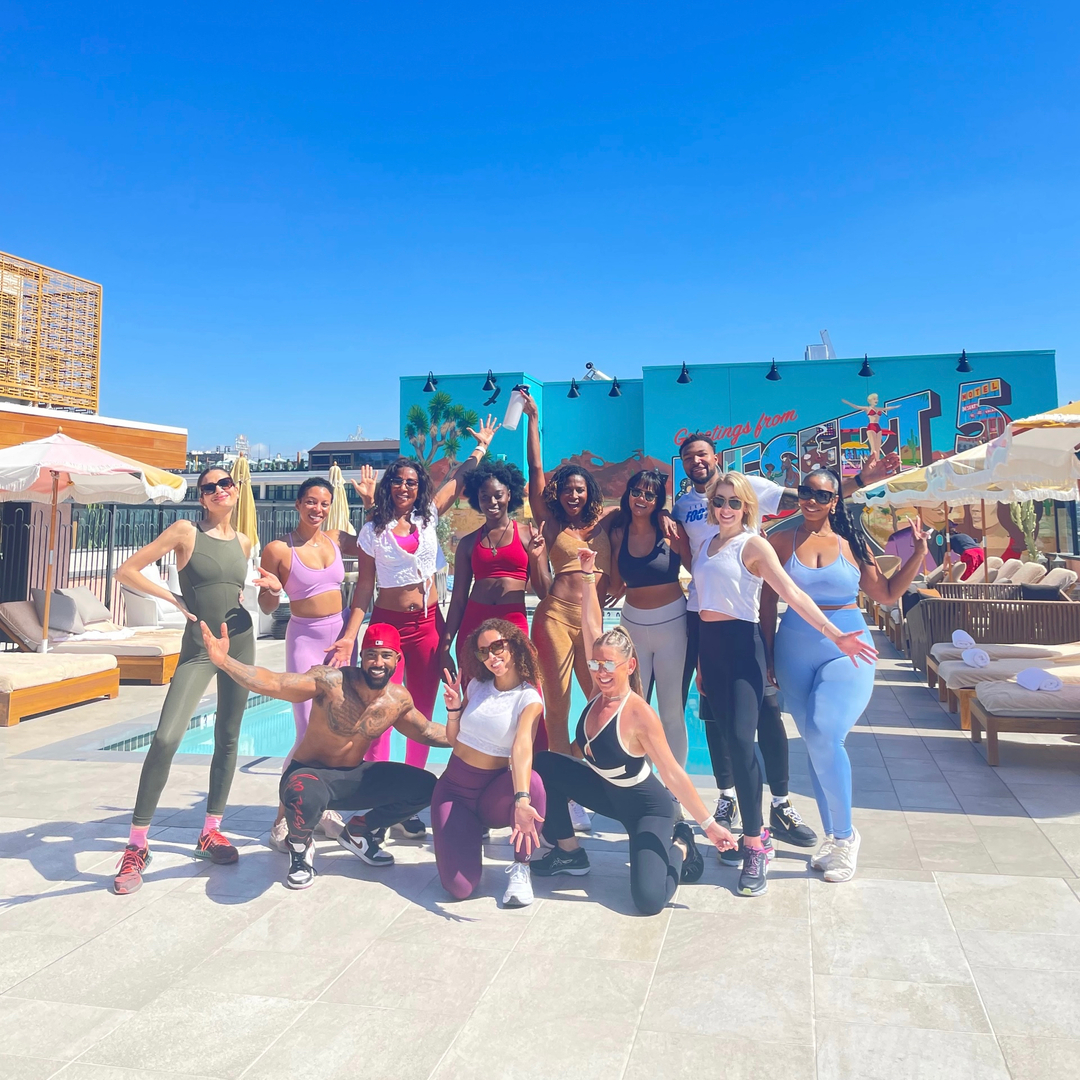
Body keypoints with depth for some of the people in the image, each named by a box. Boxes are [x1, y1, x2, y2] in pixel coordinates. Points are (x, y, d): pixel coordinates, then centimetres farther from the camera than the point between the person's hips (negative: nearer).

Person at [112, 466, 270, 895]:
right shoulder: (185, 531, -4)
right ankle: (137, 845, -3)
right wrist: (175, 600, -8)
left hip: (240, 641, 5)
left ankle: (211, 830, 23)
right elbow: (127, 571, -5)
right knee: (166, 738, -16)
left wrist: (259, 587, 6)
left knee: (228, 738, 9)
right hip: (198, 649, -5)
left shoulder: (243, 542, 9)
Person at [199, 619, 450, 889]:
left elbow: (427, 732, 13)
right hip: (311, 776, -5)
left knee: (425, 786, -8)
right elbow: (272, 683, -35)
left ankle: (359, 832, 17)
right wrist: (224, 661, -48)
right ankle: (300, 846, -3)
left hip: (354, 777, 5)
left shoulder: (399, 700, -7)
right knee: (305, 794, -42)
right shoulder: (331, 682, -25)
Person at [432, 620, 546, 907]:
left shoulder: (529, 699, -10)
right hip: (454, 788, 3)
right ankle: (472, 832, 19)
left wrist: (521, 799, -47)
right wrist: (453, 708, -9)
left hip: (494, 794, -2)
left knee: (532, 780, -39)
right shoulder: (476, 685, 3)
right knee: (459, 886, -16)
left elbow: (522, 747, -30)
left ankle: (520, 868, -15)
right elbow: (453, 739, 11)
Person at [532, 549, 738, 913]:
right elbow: (591, 626, -15)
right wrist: (588, 574, -17)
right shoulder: (600, 691, -12)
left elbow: (673, 774, -26)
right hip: (607, 791, 7)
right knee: (543, 765, -5)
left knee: (649, 899, -23)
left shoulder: (640, 715, -30)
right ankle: (569, 852, 11)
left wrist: (709, 824, -26)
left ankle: (679, 848, 12)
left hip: (647, 807, -7)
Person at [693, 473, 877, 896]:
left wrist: (833, 634, -26)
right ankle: (750, 829, 19)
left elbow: (792, 594, -15)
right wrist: (699, 660, 16)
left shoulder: (753, 545, -5)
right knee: (728, 736, 7)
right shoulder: (704, 547, 14)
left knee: (741, 738, -14)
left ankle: (755, 846, -5)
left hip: (739, 642, -6)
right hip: (708, 643, 6)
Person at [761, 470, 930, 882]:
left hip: (846, 649, -2)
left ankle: (844, 834, 1)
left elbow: (887, 594, 8)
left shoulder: (851, 543, 2)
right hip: (795, 652, 2)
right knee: (814, 741, 7)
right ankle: (832, 834, 22)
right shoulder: (781, 542, 3)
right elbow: (769, 601, 5)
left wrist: (919, 551, 0)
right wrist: (768, 654, 3)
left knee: (824, 736, -18)